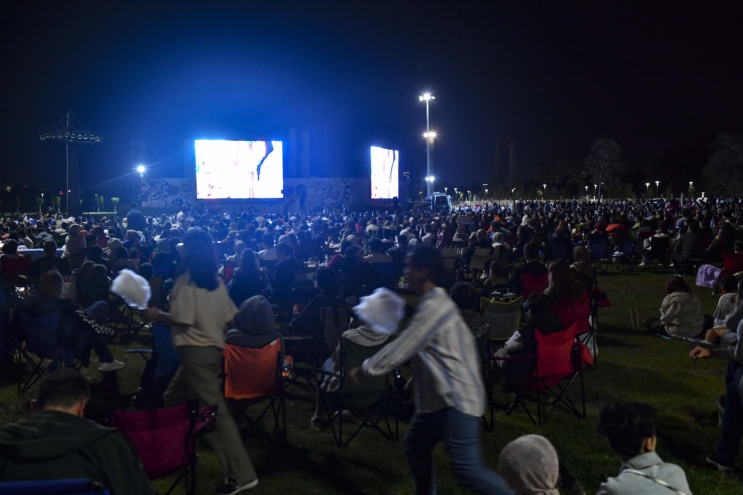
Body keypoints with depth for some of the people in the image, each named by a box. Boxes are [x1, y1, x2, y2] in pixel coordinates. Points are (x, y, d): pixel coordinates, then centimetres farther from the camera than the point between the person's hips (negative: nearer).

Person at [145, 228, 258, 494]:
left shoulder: (186, 280, -13)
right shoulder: (216, 281, 9)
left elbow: (182, 320, -19)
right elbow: (229, 316, 9)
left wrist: (158, 315, -4)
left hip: (196, 351, -9)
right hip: (212, 347, 9)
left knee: (215, 412, -9)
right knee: (172, 401, 24)